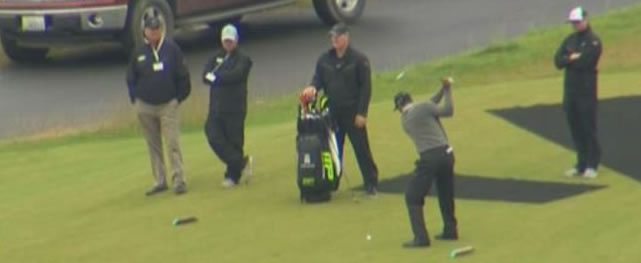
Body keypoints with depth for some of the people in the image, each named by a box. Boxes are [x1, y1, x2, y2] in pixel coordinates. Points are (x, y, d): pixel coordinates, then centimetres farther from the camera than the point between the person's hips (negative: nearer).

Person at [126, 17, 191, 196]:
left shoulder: (171, 48, -6)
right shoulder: (139, 52, 0)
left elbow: (182, 75, 0)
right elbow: (131, 78, 10)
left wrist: (180, 97, -2)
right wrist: (135, 99, 4)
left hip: (168, 105, -3)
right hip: (145, 106, 3)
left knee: (173, 144, -9)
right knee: (153, 146, 9)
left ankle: (179, 181, -7)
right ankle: (160, 181, 16)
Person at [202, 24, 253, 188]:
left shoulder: (243, 59, 1)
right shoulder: (216, 58, 17)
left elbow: (235, 75, -19)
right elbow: (206, 76, 1)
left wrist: (215, 77, -11)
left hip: (235, 108, -5)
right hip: (216, 108, 5)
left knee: (234, 142, -1)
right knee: (214, 138, -6)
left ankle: (233, 175, 11)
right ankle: (241, 163, 6)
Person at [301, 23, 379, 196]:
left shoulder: (359, 60, -6)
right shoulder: (324, 60, 7)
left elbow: (366, 87, -7)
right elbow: (318, 79, 10)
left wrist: (362, 113, -12)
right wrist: (313, 88, -15)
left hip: (352, 112, -4)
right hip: (332, 112, 4)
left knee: (361, 148, -1)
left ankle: (371, 183, 5)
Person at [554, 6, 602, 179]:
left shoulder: (593, 41, -6)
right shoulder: (569, 40, 15)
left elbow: (584, 62, -19)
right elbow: (558, 61, 4)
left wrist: (568, 60, -4)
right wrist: (573, 58, -12)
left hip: (587, 91, -7)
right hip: (570, 89, 7)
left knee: (589, 128, -5)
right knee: (575, 128, 8)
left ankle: (592, 166, 0)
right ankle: (581, 165, 15)